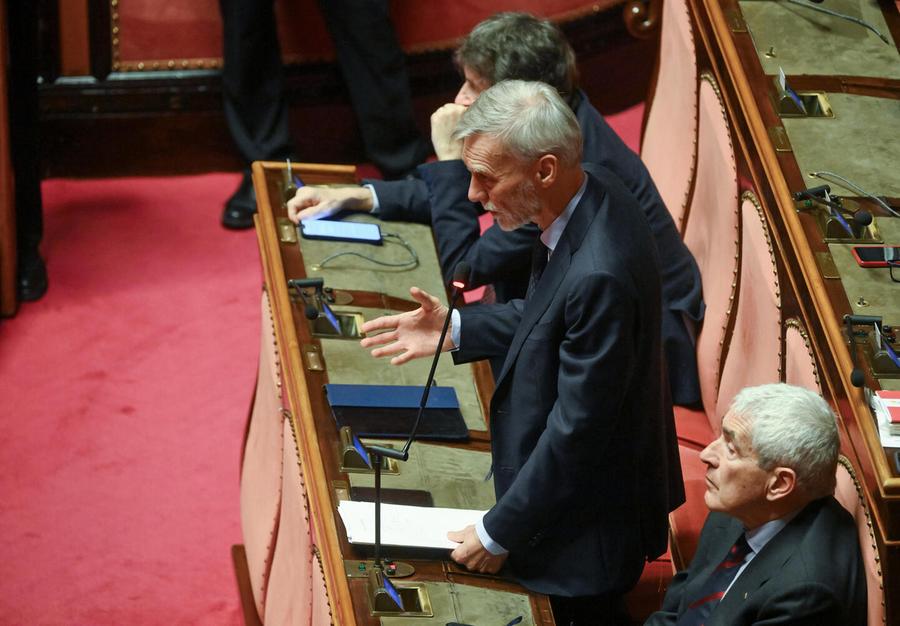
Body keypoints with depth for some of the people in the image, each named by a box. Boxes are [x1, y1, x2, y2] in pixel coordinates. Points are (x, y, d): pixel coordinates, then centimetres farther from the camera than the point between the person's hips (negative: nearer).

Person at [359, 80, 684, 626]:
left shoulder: (599, 275, -36)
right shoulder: (593, 196, -7)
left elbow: (577, 429, -27)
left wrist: (500, 531, -17)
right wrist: (456, 331, 2)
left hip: (586, 525, -8)